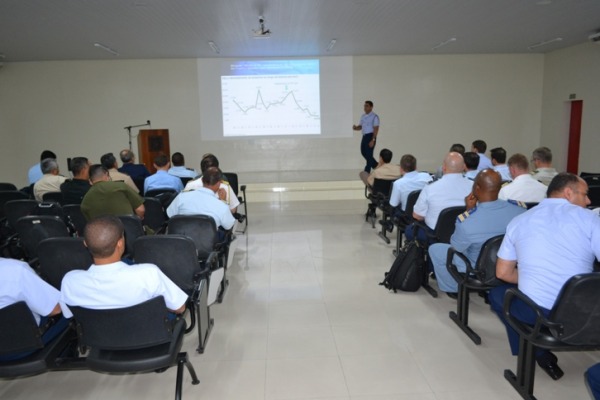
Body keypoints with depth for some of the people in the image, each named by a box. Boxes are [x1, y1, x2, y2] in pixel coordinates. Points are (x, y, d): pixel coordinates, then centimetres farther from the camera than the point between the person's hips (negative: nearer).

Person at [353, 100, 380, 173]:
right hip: (364, 136, 8)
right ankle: (376, 166, 30)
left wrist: (373, 140, -21)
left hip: (370, 136, -8)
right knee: (364, 152, 13)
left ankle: (366, 172, 5)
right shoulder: (363, 116, 13)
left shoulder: (374, 116, -10)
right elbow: (360, 127, 18)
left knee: (369, 154, -3)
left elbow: (376, 129, -14)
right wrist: (355, 127, -6)